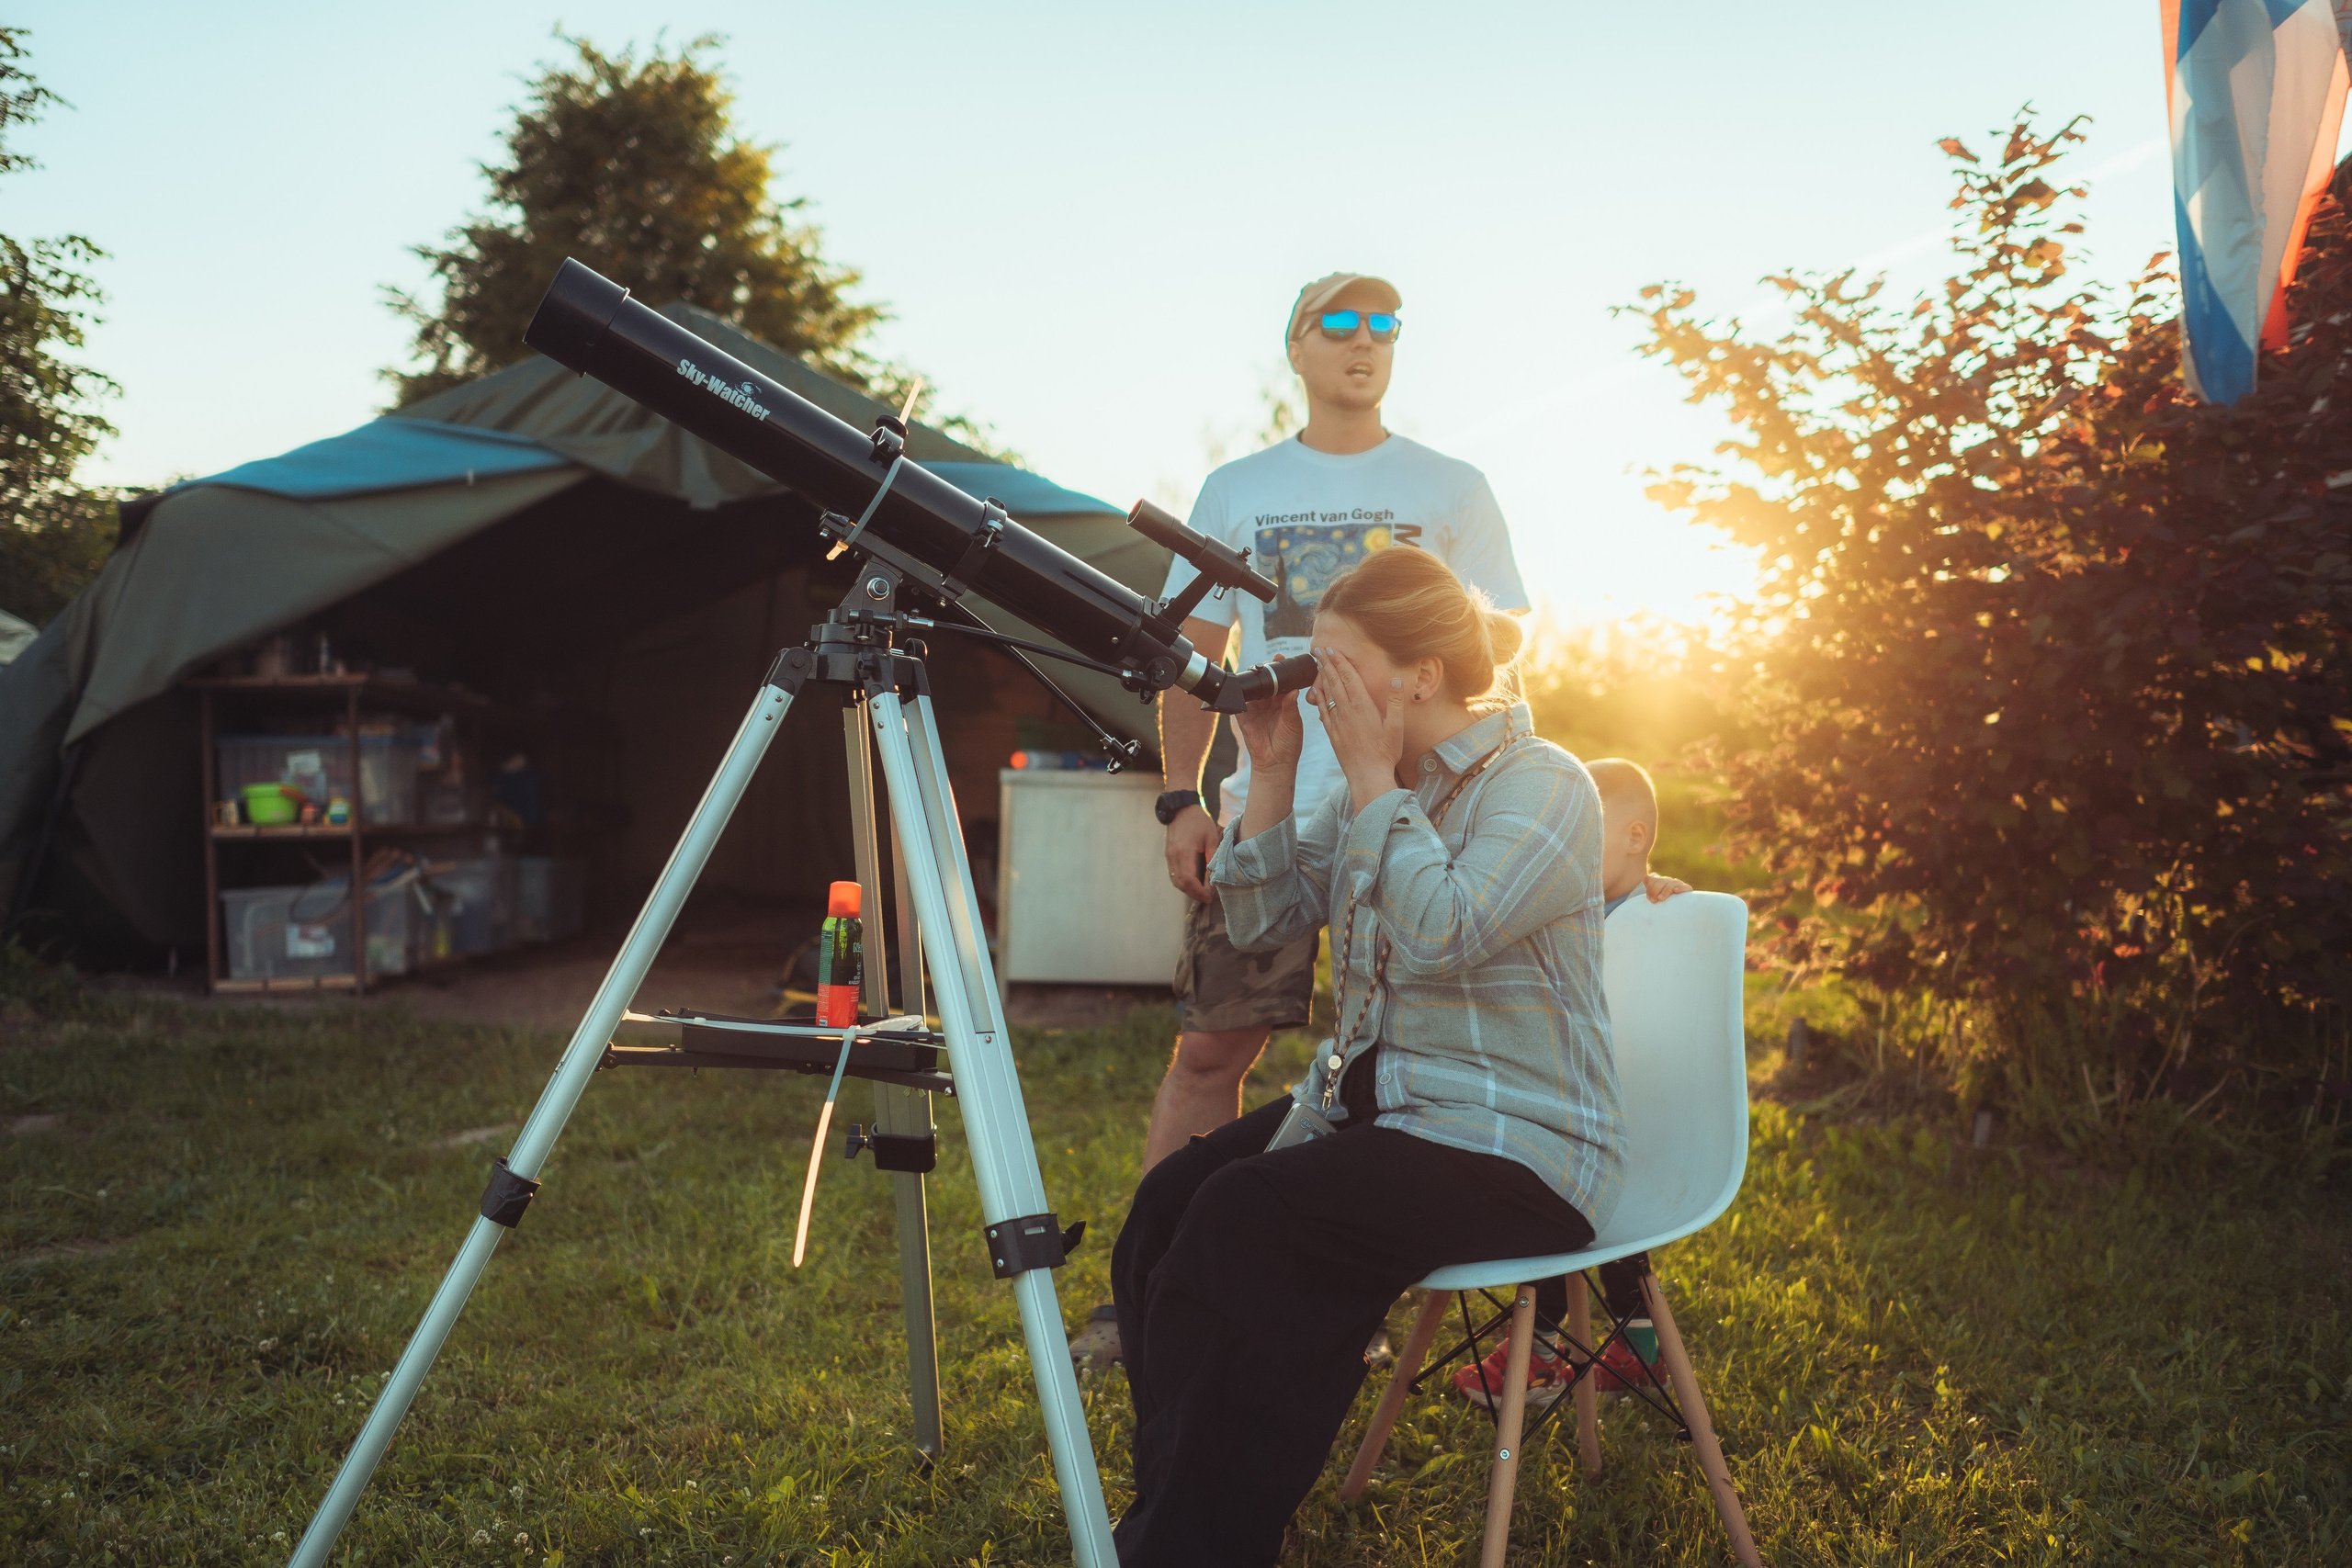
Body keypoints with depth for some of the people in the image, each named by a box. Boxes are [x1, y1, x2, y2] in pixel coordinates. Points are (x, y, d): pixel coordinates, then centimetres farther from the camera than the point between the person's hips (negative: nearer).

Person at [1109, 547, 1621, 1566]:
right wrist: (1273, 774, -1)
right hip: (1369, 1100, 8)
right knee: (1170, 1197, -16)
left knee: (1244, 1221, -27)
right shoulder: (1371, 787, 11)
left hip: (1514, 1144, -7)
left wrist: (1371, 777, -20)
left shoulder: (1545, 788, -11)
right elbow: (1261, 925, 8)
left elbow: (1443, 937, -27)